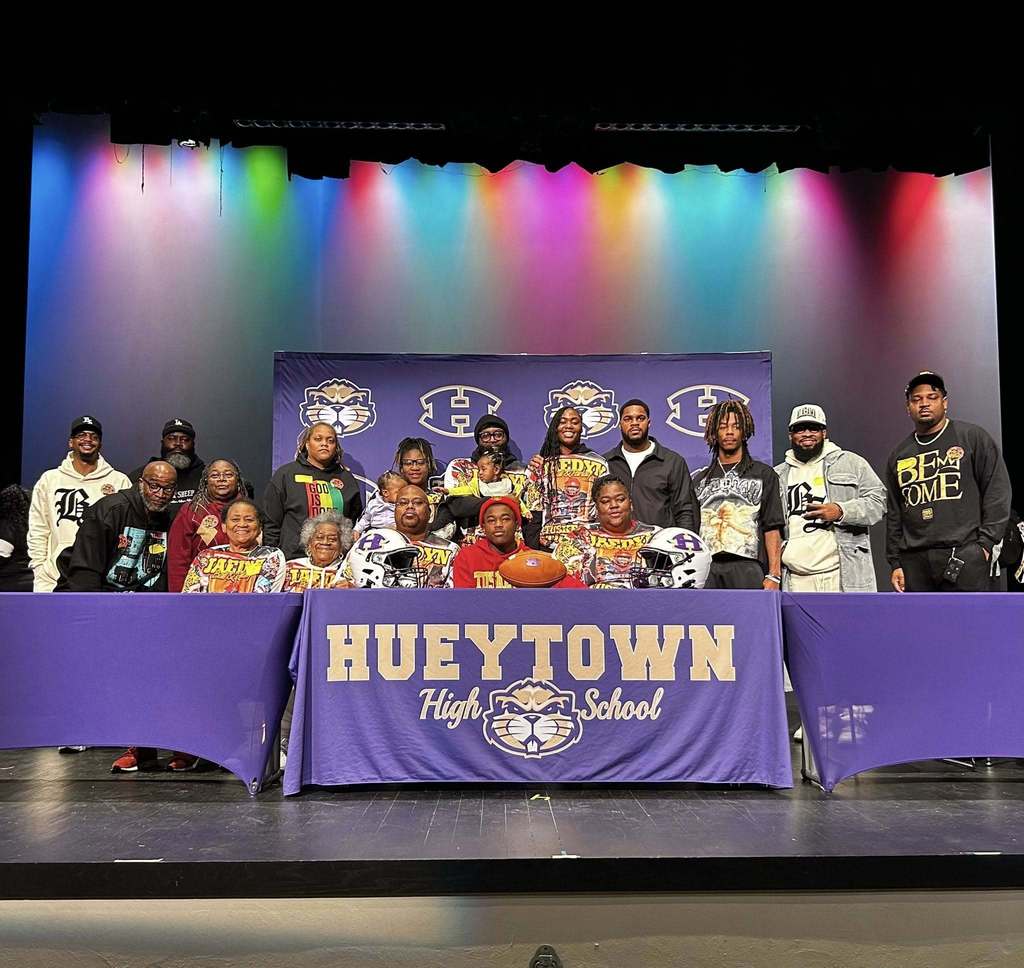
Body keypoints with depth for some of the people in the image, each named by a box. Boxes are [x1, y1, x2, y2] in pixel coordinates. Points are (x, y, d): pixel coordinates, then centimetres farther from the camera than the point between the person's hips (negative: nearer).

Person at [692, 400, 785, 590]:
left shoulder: (764, 474, 13)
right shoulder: (699, 479, 19)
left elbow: (772, 529, 5)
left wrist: (774, 576, -6)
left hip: (748, 568, -2)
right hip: (705, 569, 2)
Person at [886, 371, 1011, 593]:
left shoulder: (973, 437, 6)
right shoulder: (898, 455, 18)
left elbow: (997, 491, 0)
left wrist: (986, 543, -7)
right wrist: (895, 562, 13)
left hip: (964, 555, -4)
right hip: (914, 561, 4)